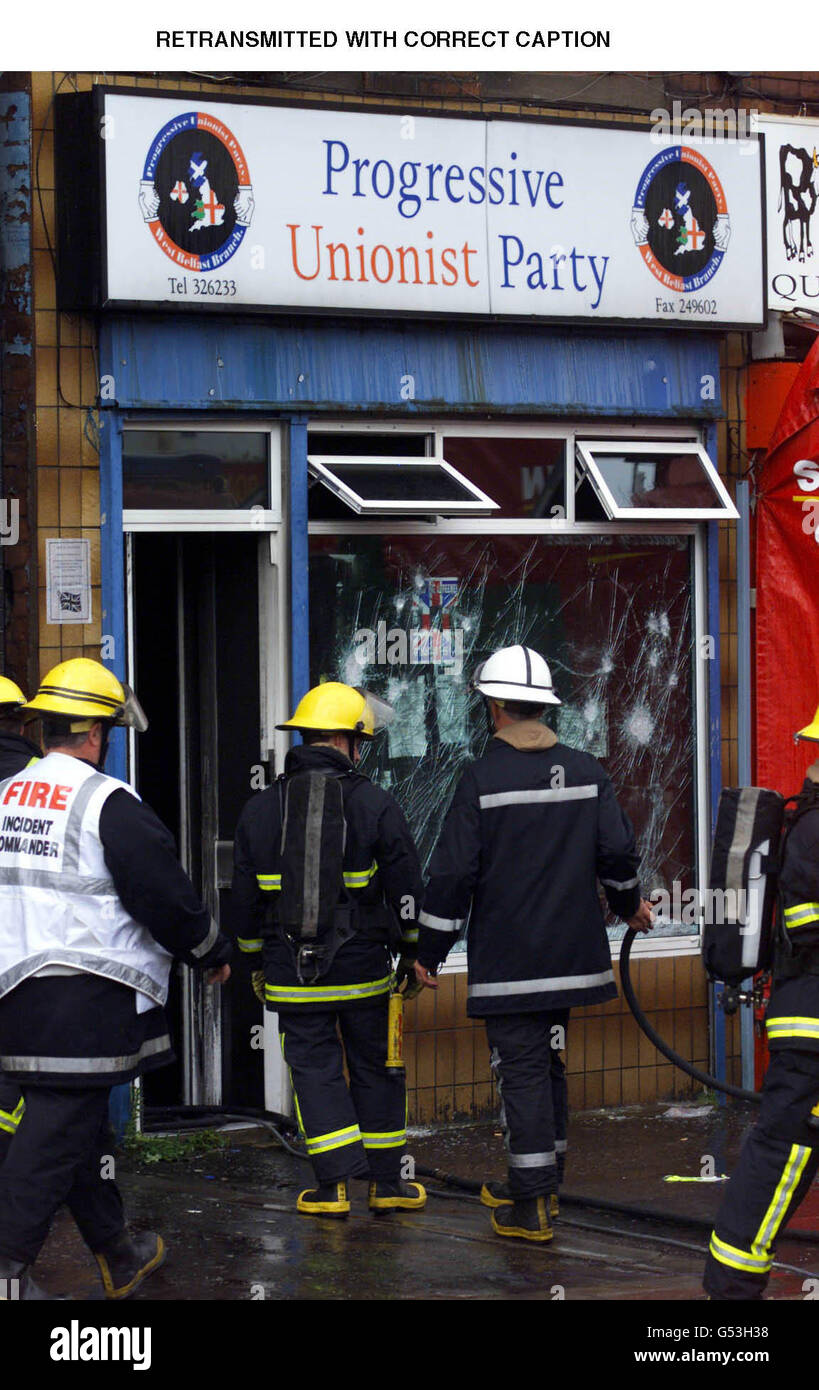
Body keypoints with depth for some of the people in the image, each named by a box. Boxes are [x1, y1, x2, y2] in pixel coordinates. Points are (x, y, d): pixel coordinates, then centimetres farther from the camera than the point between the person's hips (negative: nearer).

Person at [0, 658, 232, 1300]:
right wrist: (213, 952, 5)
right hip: (85, 998, -8)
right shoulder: (107, 803, -12)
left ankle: (119, 1256, 30)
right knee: (60, 1129, -5)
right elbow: (163, 893, -10)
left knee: (78, 1123, 17)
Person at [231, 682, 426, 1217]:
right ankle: (387, 1181, 17)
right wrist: (411, 954, 9)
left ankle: (334, 1183, 0)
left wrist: (256, 962, 19)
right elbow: (406, 887, -3)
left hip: (292, 971, 1)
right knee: (375, 1067, 11)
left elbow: (246, 896, 9)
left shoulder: (261, 810, 4)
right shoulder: (375, 805, -5)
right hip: (363, 967, -1)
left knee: (314, 1067, 6)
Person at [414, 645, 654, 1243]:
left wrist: (430, 950, -1)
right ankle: (543, 1186, 28)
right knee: (549, 1064, 18)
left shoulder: (482, 779, -11)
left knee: (522, 1071, -3)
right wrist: (629, 903, 28)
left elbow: (454, 873, -10)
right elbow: (618, 850, 7)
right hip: (570, 953, 5)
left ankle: (531, 1209, -4)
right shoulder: (587, 772, 4)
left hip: (506, 961, -5)